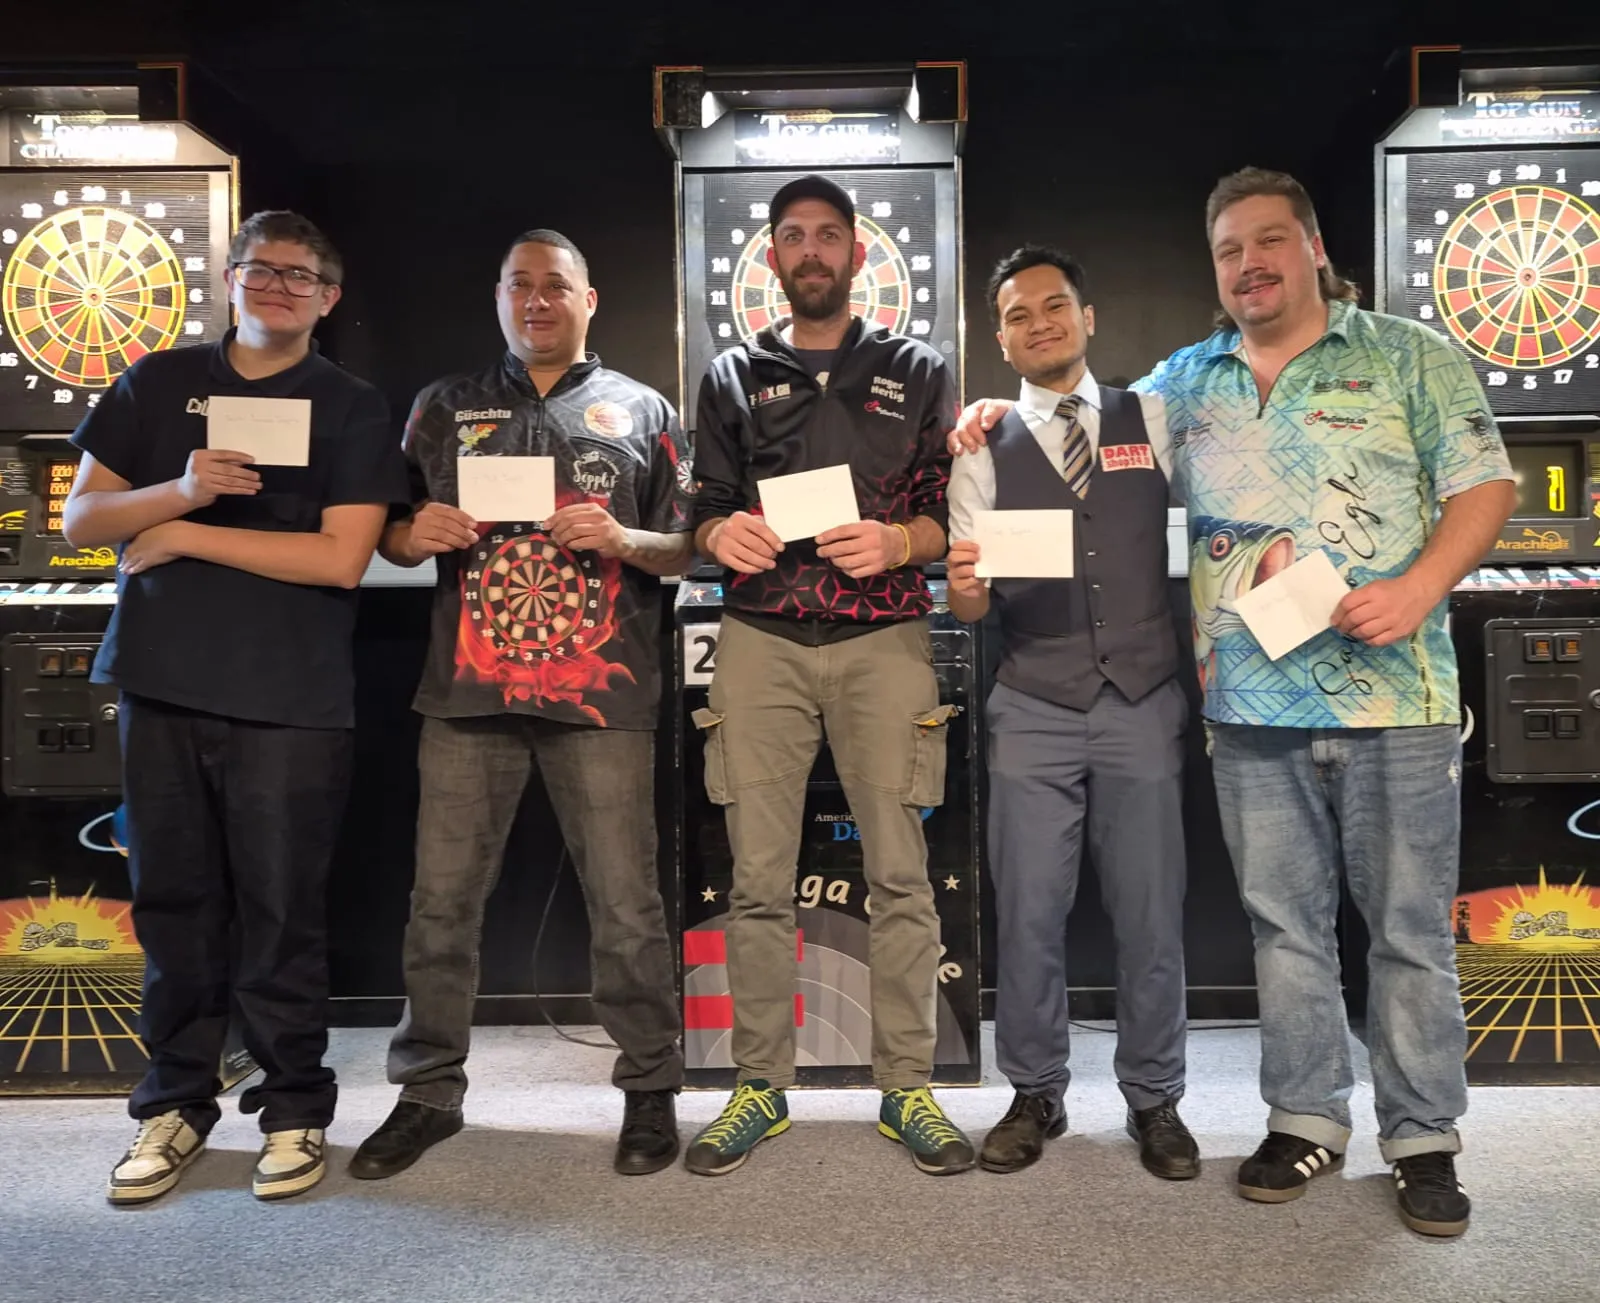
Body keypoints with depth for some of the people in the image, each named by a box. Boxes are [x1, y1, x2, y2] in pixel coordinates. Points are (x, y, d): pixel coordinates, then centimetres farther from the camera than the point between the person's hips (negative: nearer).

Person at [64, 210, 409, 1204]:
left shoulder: (353, 409, 3)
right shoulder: (159, 384, 12)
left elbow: (342, 557, -9)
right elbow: (82, 519, 8)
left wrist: (184, 535, -8)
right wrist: (180, 490, -11)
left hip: (291, 700, -3)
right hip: (164, 684, 3)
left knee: (281, 911, 2)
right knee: (174, 900, 9)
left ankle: (296, 1109, 17)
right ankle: (177, 1103, 23)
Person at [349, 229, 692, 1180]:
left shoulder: (642, 412, 10)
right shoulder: (445, 407, 16)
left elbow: (691, 546, 7)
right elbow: (390, 536, 18)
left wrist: (621, 540, -12)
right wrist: (415, 534, -5)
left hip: (600, 694, -2)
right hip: (469, 689, 2)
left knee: (626, 905, 2)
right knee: (443, 900, 6)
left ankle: (650, 1089, 18)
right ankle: (430, 1092, 22)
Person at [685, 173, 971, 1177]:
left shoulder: (918, 371, 13)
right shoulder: (735, 376, 17)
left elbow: (956, 515, 7)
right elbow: (708, 509, 14)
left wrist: (898, 541, -14)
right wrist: (721, 534, -9)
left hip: (883, 638, -1)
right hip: (761, 641, 1)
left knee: (900, 875, -2)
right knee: (759, 880, 1)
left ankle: (907, 1087, 10)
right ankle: (761, 1086, 13)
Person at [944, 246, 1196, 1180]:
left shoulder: (1155, 421, 7)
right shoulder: (985, 452, 6)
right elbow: (972, 605, 1)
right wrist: (963, 587, -21)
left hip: (1145, 703, 0)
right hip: (1034, 711, 0)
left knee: (1153, 913, 6)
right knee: (1028, 915, 4)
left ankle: (1155, 1100, 24)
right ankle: (1036, 1095, 23)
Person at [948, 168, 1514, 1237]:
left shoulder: (1411, 358, 4)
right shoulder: (1184, 383, 14)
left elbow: (1484, 486, 0)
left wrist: (1418, 590, -15)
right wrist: (1006, 421, 6)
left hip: (1393, 695, -3)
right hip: (1250, 704, 3)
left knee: (1411, 927, 4)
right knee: (1284, 922, 10)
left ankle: (1425, 1138, 19)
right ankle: (1307, 1119, 24)